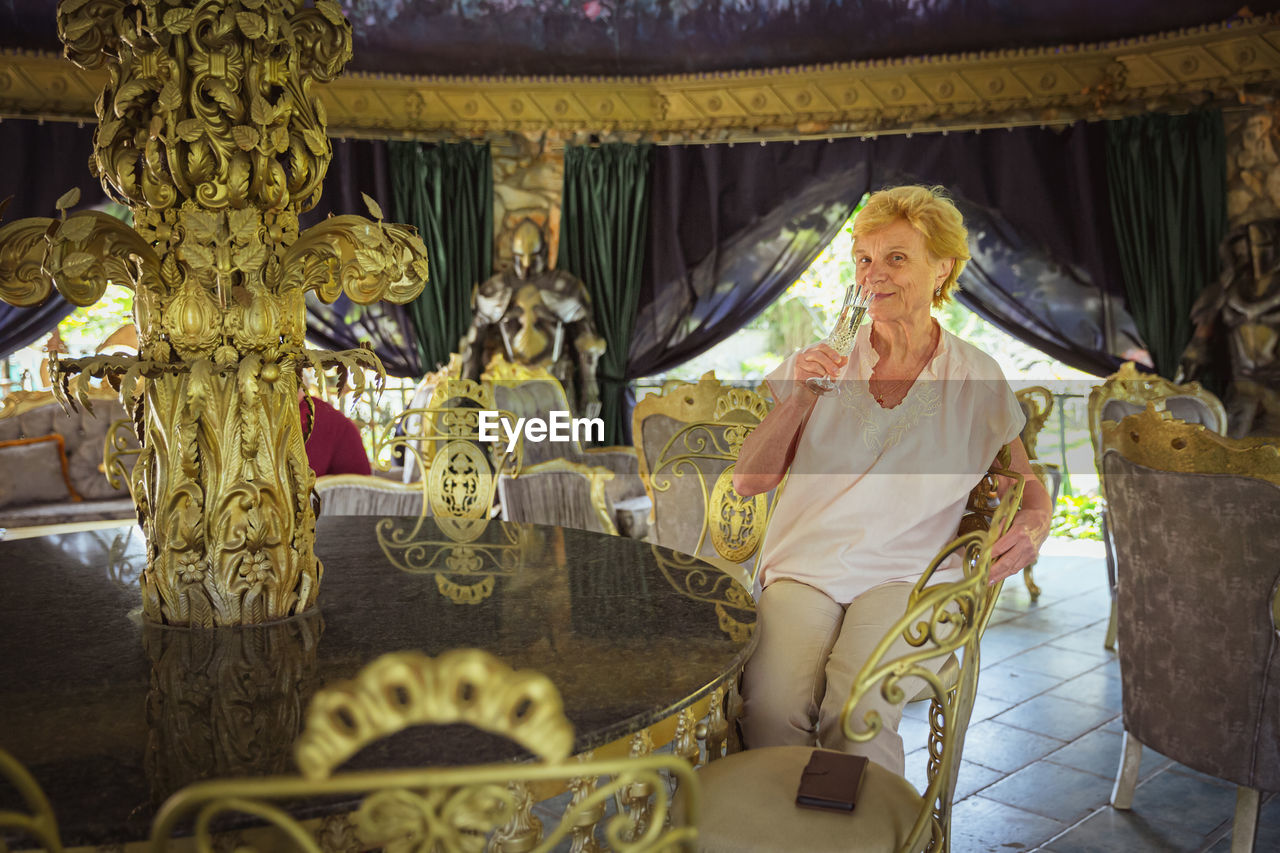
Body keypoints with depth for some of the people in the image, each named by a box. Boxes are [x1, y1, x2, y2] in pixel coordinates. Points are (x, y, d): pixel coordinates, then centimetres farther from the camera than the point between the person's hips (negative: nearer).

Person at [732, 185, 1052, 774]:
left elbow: (1026, 481, 19)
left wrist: (1033, 523, -5)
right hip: (806, 566, 1)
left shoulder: (977, 378, 8)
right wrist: (797, 398, -7)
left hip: (910, 577, -1)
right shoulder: (824, 361, 10)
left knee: (857, 713, -30)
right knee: (770, 706, -27)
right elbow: (746, 481, 7)